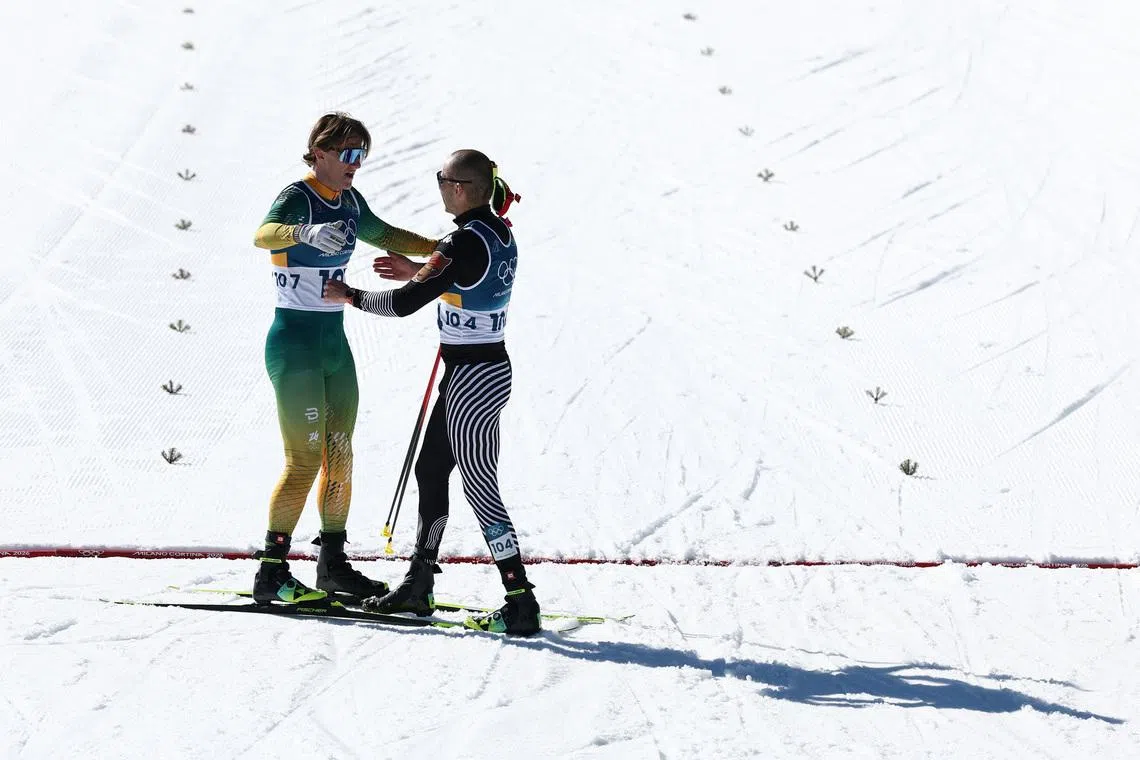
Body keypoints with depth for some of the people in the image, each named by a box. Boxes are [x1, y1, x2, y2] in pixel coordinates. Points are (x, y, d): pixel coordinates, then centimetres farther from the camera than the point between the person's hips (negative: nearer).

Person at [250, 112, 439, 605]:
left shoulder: (349, 201, 10)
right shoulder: (297, 198, -14)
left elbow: (383, 235, 29)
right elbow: (264, 234, -36)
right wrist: (307, 234, -57)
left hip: (335, 342, 8)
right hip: (295, 343, -8)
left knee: (340, 455, 10)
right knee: (305, 460, -10)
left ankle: (334, 565, 20)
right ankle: (271, 573, -6)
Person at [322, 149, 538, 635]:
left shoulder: (464, 243, -22)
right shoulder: (501, 233, 6)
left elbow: (405, 304, -21)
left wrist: (349, 295, -6)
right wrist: (418, 272, 20)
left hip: (472, 379, -10)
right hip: (490, 366, 10)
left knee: (480, 490, -4)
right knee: (430, 471, 18)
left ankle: (522, 605, -2)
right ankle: (418, 586, 28)